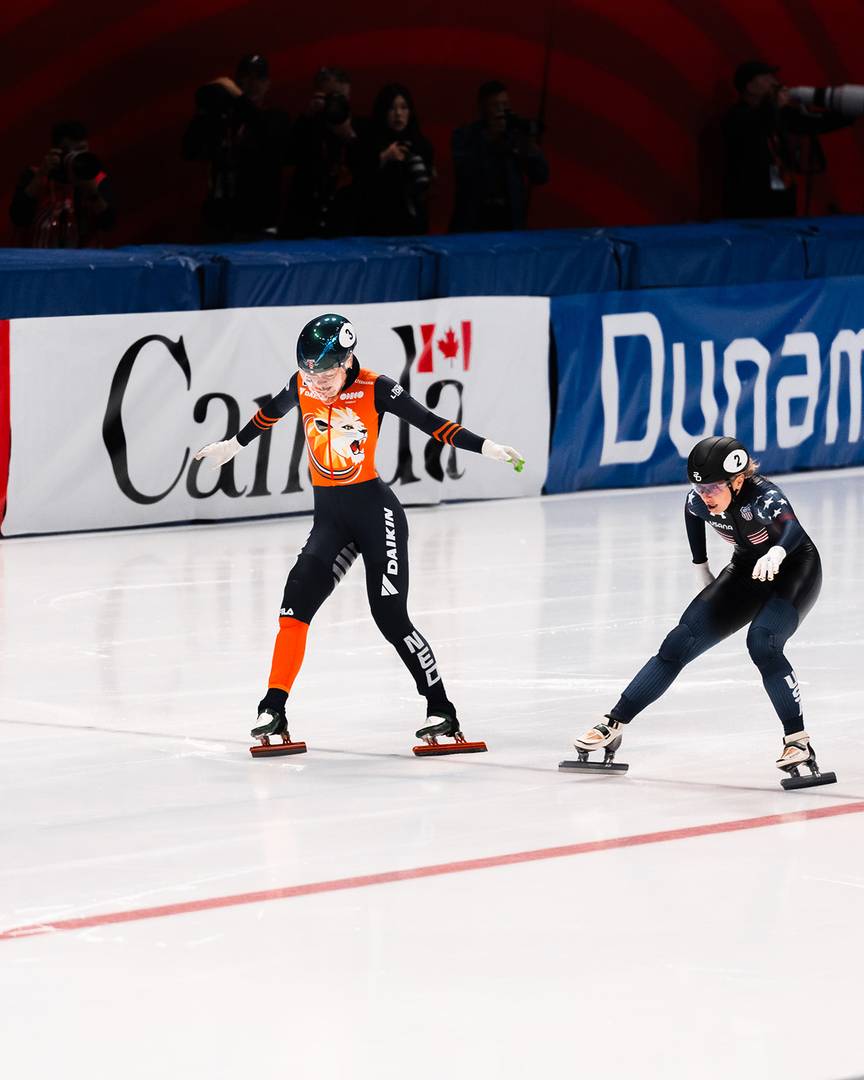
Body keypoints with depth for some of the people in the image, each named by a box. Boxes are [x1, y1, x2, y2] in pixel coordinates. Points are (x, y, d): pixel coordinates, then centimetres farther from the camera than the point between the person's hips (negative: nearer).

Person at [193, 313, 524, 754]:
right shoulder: (302, 386, 1)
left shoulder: (374, 389, -12)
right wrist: (233, 445, 37)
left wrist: (485, 446, -27)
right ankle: (274, 710, -12)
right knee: (298, 598, -13)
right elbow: (269, 415, 22)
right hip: (328, 515, 4)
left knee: (390, 615, -8)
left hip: (374, 510, -4)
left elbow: (431, 423, -16)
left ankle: (442, 710, 2)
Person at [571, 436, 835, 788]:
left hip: (795, 567, -6)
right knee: (681, 643, -4)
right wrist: (700, 566, 12)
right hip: (746, 570, 6)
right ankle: (613, 725, 1)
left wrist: (776, 552, -75)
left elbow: (791, 527, -55)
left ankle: (797, 739, -23)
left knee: (762, 643, -31)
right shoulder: (699, 501, -16)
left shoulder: (762, 496, -34)